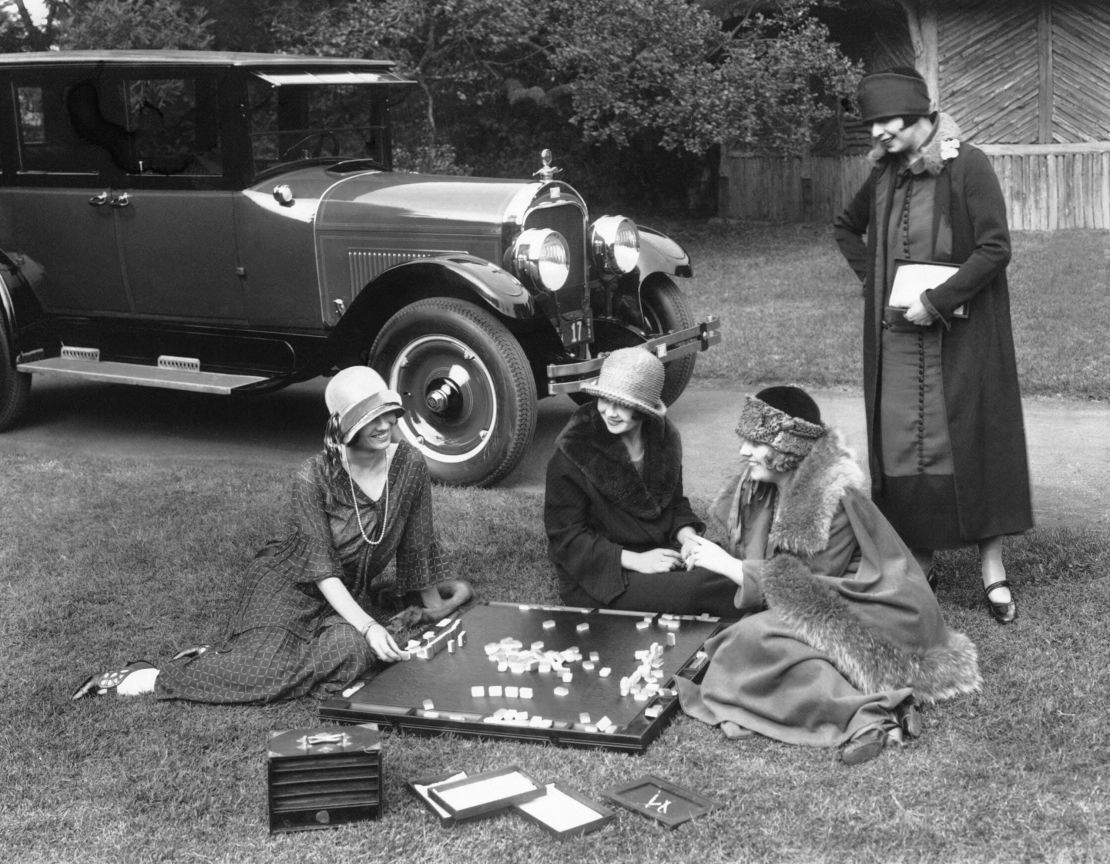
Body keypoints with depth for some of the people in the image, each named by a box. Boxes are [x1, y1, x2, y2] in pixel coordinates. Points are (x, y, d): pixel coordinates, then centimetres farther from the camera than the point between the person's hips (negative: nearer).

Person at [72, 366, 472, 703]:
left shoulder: (409, 465, -10)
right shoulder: (314, 478, -19)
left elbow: (417, 546, 2)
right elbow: (322, 570, -21)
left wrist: (432, 606, 7)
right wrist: (367, 626, -32)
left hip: (356, 589, 4)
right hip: (292, 585, -4)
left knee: (353, 651, -30)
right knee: (264, 667, -30)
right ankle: (143, 679, -13)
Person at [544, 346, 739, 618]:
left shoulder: (664, 438, 4)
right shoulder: (572, 453, -13)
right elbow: (566, 537, -11)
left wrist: (687, 535, -5)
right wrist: (634, 560, -20)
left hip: (661, 554, 6)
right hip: (599, 578, -5)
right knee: (703, 590, -27)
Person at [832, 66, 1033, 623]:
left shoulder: (967, 166, -9)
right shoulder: (884, 176, 9)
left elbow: (995, 248, -14)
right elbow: (846, 228, 26)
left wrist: (935, 302, -16)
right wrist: (872, 277, 11)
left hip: (961, 337, -5)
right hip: (896, 337, 5)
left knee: (971, 441, -2)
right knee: (901, 447, 4)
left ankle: (992, 567, 6)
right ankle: (918, 561, 15)